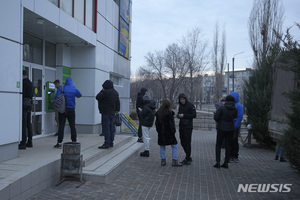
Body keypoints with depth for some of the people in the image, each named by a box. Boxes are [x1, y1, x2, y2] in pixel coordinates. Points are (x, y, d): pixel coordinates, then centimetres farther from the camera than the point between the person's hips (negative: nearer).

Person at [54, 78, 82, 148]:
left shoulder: (61, 88, -4)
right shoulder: (75, 89, 0)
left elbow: (56, 97, -10)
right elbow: (79, 95, 18)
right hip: (71, 110, 1)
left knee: (61, 126, 1)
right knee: (72, 126, 10)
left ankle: (59, 142, 0)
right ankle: (74, 141, 13)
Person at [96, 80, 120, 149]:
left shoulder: (106, 92, -17)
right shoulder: (115, 92, 11)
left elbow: (97, 97, -8)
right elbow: (118, 102, 18)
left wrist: (102, 90, 2)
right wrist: (117, 109, 25)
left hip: (106, 113, -9)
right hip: (112, 112, 9)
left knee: (106, 128, -6)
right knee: (111, 128, 12)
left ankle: (107, 144, -7)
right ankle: (111, 143, 19)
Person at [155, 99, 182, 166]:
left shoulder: (158, 112, 3)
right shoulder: (169, 112, -16)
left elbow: (157, 122, 8)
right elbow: (171, 123, -16)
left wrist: (158, 130, 15)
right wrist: (173, 130, -7)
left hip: (161, 132, 6)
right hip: (168, 132, -5)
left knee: (162, 146, 13)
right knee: (174, 146, 5)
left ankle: (163, 160, 14)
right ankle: (174, 161, 3)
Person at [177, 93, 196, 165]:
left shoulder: (190, 105, -8)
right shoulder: (180, 106, 14)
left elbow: (194, 115, -12)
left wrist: (184, 115, -17)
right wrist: (178, 115, -3)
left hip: (188, 127, -7)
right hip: (181, 127, 7)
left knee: (187, 143, -5)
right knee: (182, 142, 11)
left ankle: (187, 160, 2)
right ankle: (188, 157, 26)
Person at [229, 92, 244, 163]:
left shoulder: (239, 106, -10)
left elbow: (240, 117, -15)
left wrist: (235, 127, -19)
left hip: (235, 127, -7)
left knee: (234, 142, -1)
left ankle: (236, 157, 8)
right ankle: (231, 156, 19)